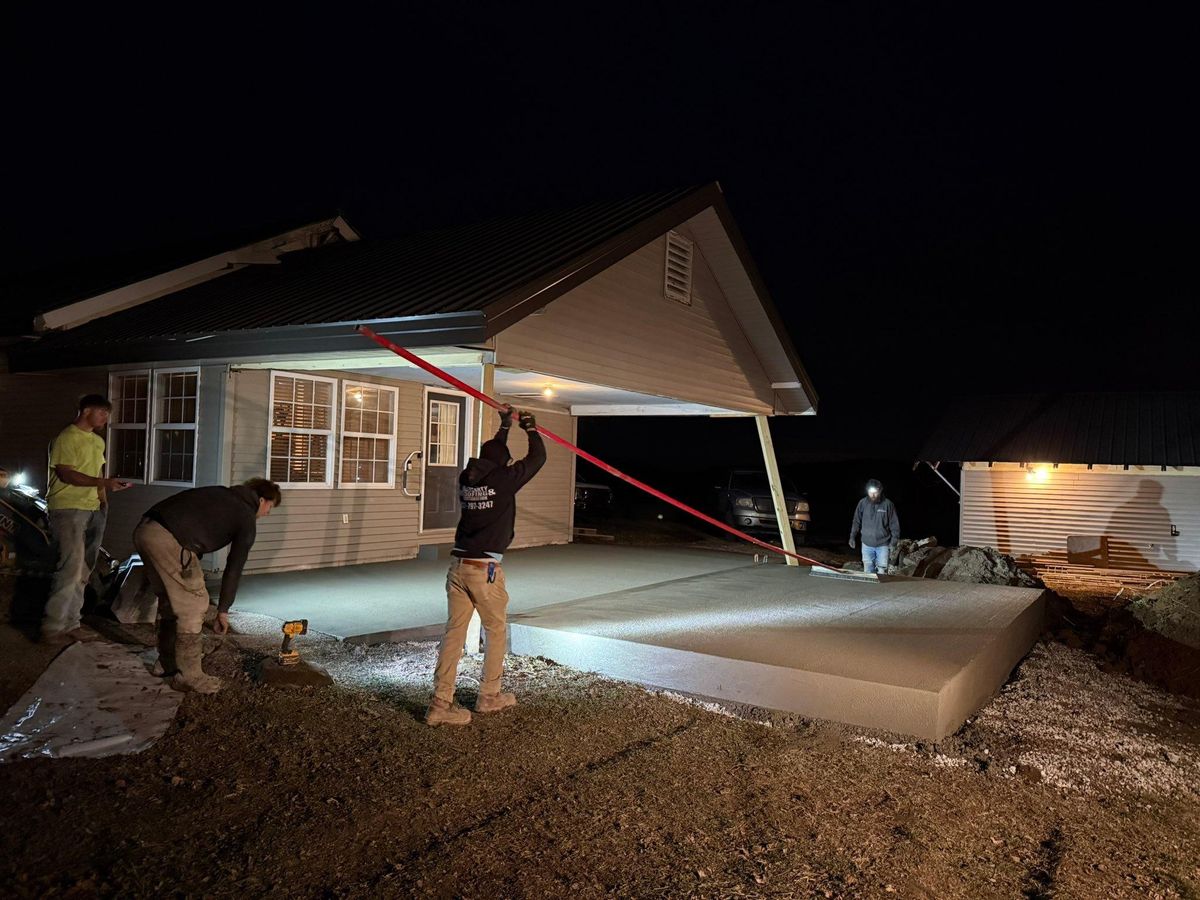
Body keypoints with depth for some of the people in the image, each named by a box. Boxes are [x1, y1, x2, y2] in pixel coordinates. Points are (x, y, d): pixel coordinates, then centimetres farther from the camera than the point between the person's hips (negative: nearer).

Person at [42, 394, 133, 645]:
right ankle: (51, 627, -4)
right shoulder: (66, 438, -9)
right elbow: (65, 473, -17)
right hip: (68, 509, -8)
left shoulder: (98, 441, 17)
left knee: (84, 570, 7)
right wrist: (104, 483, -26)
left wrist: (103, 499, 9)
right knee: (71, 567, -12)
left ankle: (70, 622, 14)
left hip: (93, 509, 8)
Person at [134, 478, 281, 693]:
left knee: (170, 601, 23)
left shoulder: (220, 493, 27)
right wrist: (223, 610, 18)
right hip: (169, 540, -9)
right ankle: (188, 676, 10)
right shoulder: (247, 519, 7)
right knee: (194, 605, 4)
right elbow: (234, 568, 9)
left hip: (143, 530, 9)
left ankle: (166, 664, 36)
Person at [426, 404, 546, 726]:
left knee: (454, 632, 5)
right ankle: (489, 696, 22)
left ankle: (440, 703, 4)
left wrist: (505, 425, 39)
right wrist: (530, 427, 18)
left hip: (458, 565, 6)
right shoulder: (503, 479, -8)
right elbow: (537, 458, 3)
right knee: (497, 631, 12)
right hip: (485, 569, -6)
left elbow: (491, 454, 30)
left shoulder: (467, 478, 10)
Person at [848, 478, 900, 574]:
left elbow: (894, 524, -2)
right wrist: (852, 537, 3)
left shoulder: (887, 504, -7)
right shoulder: (863, 503, -2)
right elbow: (856, 521, 7)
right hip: (867, 544, 2)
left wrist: (893, 541, -6)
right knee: (868, 571, 5)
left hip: (883, 545, -2)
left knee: (882, 571, -3)